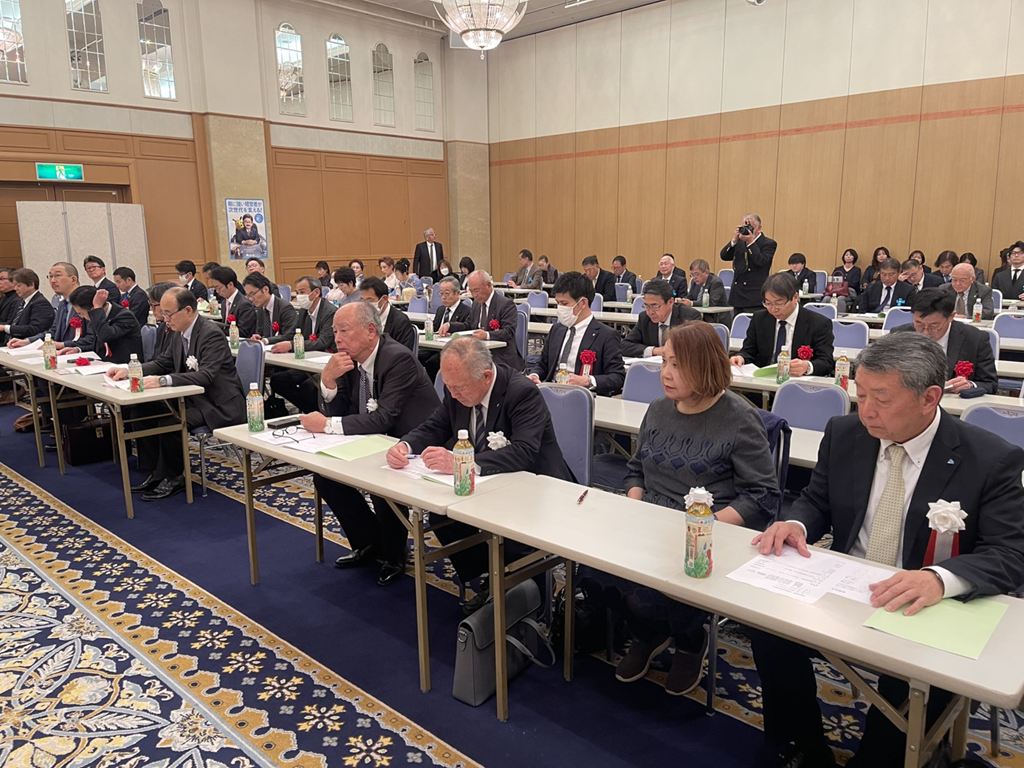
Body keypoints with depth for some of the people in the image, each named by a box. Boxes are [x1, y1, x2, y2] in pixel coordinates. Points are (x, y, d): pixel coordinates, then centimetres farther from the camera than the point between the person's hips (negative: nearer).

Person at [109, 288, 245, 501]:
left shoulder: (212, 334, -21)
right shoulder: (177, 333, 6)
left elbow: (206, 376, -31)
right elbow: (162, 363, 16)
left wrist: (163, 380, -40)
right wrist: (128, 371, 0)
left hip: (218, 405, -9)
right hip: (193, 398, 9)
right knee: (144, 411, -3)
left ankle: (174, 478, -3)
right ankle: (157, 473, 8)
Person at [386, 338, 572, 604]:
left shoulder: (523, 392, -25)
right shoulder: (457, 389, -5)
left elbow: (524, 452, -37)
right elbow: (433, 427, 5)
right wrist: (404, 445, -19)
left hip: (535, 491, -6)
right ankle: (483, 580, 3)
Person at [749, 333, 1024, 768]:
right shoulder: (843, 434, -1)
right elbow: (816, 502, 11)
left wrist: (939, 578, -37)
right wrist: (794, 524, -15)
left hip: (926, 610, -3)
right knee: (771, 634, -18)